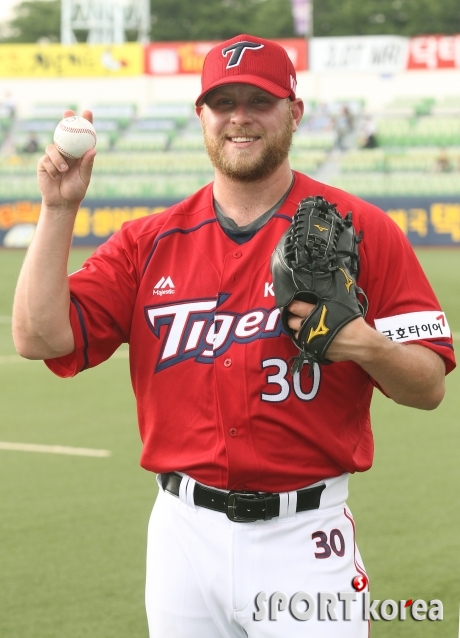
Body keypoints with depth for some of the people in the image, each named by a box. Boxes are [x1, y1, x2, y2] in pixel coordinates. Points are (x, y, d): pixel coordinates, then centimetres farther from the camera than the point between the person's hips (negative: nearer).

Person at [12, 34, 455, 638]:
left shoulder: (358, 230, -1)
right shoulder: (149, 243, 7)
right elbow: (41, 338, -4)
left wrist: (363, 344, -22)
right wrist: (59, 211, -10)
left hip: (303, 542, -3)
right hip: (184, 536, 3)